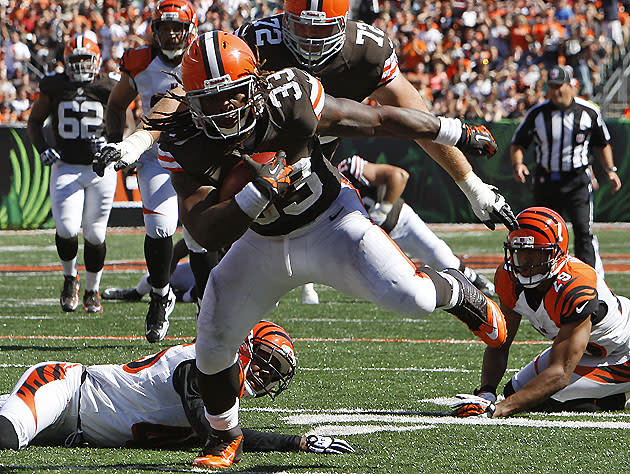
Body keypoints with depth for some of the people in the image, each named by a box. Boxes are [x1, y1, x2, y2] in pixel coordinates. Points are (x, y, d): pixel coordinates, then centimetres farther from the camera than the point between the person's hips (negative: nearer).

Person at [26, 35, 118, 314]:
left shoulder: (108, 89, -1)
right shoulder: (54, 87, 3)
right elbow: (34, 122, 15)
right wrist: (42, 147, -2)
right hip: (65, 167, 0)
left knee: (94, 234, 1)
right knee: (67, 229, -16)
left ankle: (92, 291, 22)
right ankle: (70, 277, 14)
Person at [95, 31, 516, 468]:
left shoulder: (291, 101, -27)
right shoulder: (189, 146, -23)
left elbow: (379, 120, -14)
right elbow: (207, 234, -28)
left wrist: (459, 134, -2)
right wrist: (257, 193, -45)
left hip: (331, 223, -2)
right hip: (264, 246, 2)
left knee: (406, 297, -21)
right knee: (214, 340, -3)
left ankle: (459, 294, 16)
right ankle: (225, 437, 24)